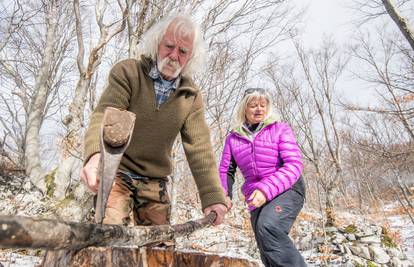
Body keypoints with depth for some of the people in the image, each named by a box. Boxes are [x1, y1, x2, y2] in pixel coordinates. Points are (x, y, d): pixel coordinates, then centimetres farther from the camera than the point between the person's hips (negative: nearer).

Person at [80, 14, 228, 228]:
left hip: (155, 185, 4)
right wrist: (96, 155, -46)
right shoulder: (127, 72, -9)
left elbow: (199, 147, -8)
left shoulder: (191, 96, -1)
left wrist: (213, 197, -20)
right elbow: (104, 115, -24)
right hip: (117, 174, -3)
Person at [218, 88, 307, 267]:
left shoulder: (280, 129, -1)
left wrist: (266, 190, -24)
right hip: (256, 200, 4)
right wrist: (224, 195, -7)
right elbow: (225, 170, 14)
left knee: (268, 227, -32)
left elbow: (294, 165, -11)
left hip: (287, 191, -4)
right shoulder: (234, 137, 9)